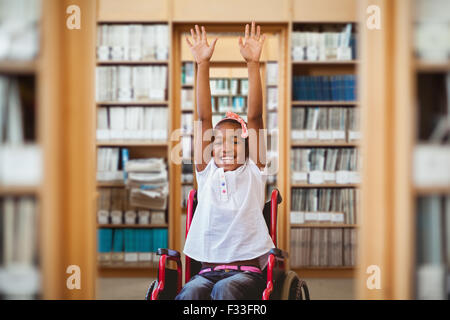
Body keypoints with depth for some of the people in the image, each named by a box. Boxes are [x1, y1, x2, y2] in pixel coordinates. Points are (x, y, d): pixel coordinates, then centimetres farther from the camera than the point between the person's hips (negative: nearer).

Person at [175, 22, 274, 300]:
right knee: (192, 292, -32)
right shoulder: (207, 173, 16)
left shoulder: (253, 173, 11)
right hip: (208, 271, 2)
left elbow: (255, 116, 2)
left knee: (224, 290, -35)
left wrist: (253, 64, -5)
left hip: (247, 271, -2)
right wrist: (203, 65, 2)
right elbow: (203, 117, 8)